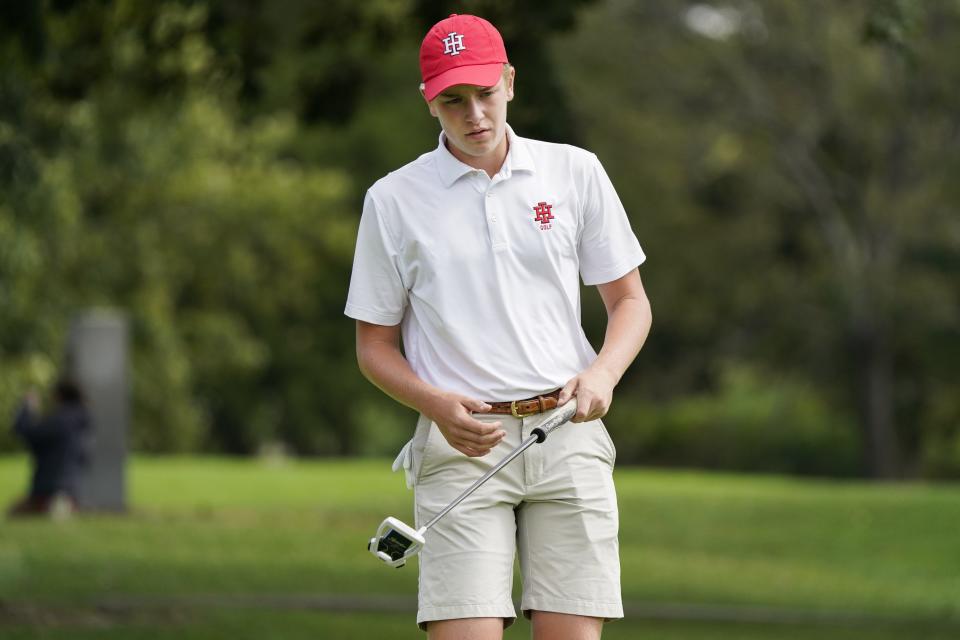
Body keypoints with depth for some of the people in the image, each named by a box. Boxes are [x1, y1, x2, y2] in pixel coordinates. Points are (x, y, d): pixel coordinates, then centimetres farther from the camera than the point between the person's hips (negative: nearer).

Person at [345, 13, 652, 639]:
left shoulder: (576, 173, 7)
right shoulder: (394, 200, 4)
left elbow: (630, 300, 13)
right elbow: (375, 345, 9)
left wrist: (603, 373, -8)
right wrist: (437, 405, -11)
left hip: (568, 436, 1)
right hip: (462, 446, -1)